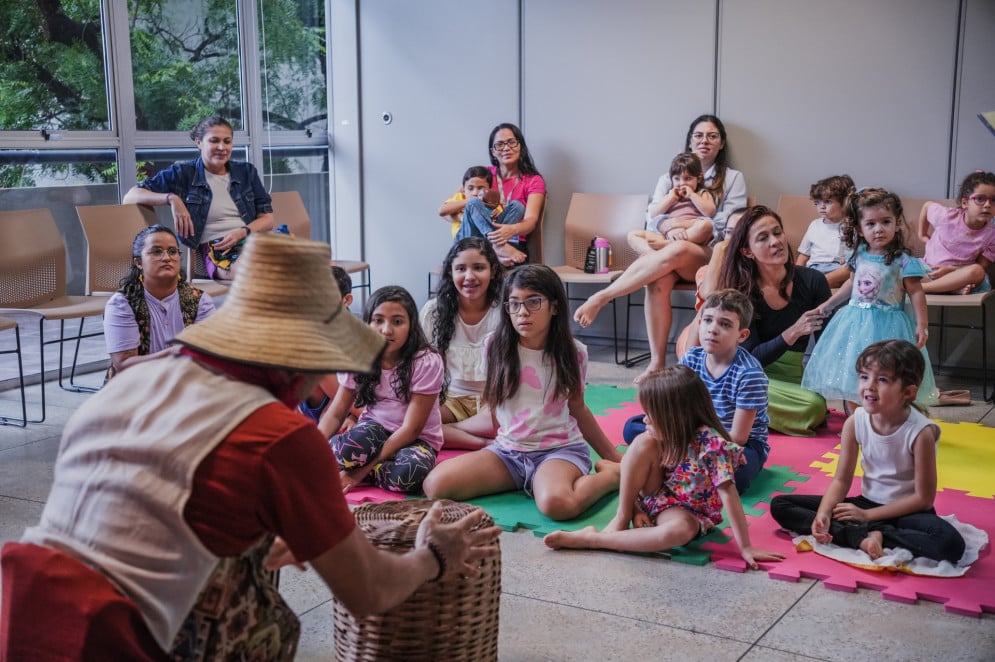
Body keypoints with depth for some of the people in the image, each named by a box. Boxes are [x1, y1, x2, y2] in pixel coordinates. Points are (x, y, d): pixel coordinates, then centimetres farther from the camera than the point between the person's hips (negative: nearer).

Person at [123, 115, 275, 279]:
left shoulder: (246, 171, 19)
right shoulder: (182, 173, 9)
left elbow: (268, 218, 15)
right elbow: (130, 197, 6)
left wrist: (242, 232, -7)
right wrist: (171, 198, -12)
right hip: (216, 248, -3)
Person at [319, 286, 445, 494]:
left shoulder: (426, 362, -18)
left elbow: (411, 429, -19)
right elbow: (335, 414, -3)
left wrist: (362, 470, -25)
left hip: (416, 440, -2)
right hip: (374, 430, 2)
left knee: (410, 471, -37)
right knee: (356, 441, -35)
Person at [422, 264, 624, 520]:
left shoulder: (572, 353, -4)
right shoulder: (497, 346, -2)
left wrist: (614, 457, 17)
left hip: (560, 449, -3)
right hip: (507, 450, 3)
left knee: (556, 504, -38)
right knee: (436, 485, -19)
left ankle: (613, 474, -4)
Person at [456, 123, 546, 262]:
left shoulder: (534, 181, 9)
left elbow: (531, 220, -10)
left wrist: (512, 229, -35)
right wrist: (473, 202, -10)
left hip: (512, 244, -1)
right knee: (474, 203, -25)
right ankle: (499, 248, -45)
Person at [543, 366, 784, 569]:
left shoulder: (712, 444, -28)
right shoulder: (667, 433, -10)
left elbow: (729, 495, -30)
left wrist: (745, 548, -31)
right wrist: (635, 510, -15)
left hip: (687, 512, -5)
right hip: (655, 498, 5)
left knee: (680, 531, -42)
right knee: (643, 443, -21)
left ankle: (590, 539, -31)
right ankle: (621, 520, -14)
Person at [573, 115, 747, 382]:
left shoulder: (733, 178, 16)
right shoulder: (669, 178, 24)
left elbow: (729, 225, 2)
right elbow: (652, 217, 10)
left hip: (708, 257, -2)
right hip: (667, 251, 2)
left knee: (677, 251, -40)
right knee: (659, 281, -37)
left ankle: (600, 297, -41)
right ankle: (657, 362, -37)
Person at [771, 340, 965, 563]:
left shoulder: (921, 432, -20)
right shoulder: (855, 422, -9)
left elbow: (924, 498, -14)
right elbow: (841, 480, -3)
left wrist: (867, 515, -15)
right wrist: (823, 513, -22)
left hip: (906, 511, -5)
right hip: (866, 502, 5)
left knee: (950, 543, -37)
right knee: (779, 505, -9)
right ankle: (866, 536, -21)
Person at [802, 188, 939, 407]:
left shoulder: (902, 260, -12)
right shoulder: (859, 255, 4)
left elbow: (916, 293, -9)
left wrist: (922, 325, -15)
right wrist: (829, 304, 26)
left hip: (886, 326, -6)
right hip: (855, 322, 6)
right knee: (850, 376, 10)